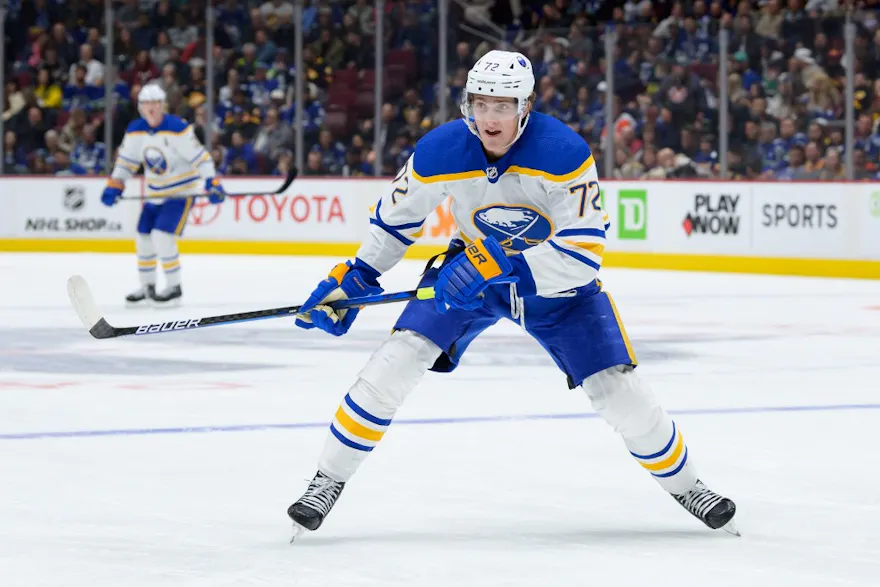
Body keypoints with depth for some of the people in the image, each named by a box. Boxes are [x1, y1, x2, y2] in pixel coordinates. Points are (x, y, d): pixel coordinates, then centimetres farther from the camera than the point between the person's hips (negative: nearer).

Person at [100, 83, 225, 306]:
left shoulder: (178, 128, -21)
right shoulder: (135, 131, -3)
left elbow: (200, 157, -20)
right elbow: (126, 161, 7)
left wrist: (212, 183, -28)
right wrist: (114, 187, -3)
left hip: (180, 191, -7)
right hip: (154, 193, 7)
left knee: (162, 237, -18)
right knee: (143, 238, 7)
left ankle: (175, 289, -5)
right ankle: (147, 288, 24)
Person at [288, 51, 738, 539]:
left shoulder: (564, 154, -31)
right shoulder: (440, 152, -21)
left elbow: (584, 252, -34)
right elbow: (395, 219, -2)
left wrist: (501, 267, -42)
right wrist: (352, 280, -8)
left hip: (556, 279, -2)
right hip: (471, 267, 2)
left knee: (616, 388, -8)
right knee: (399, 358, -16)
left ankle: (686, 486, 17)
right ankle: (328, 482, -5)